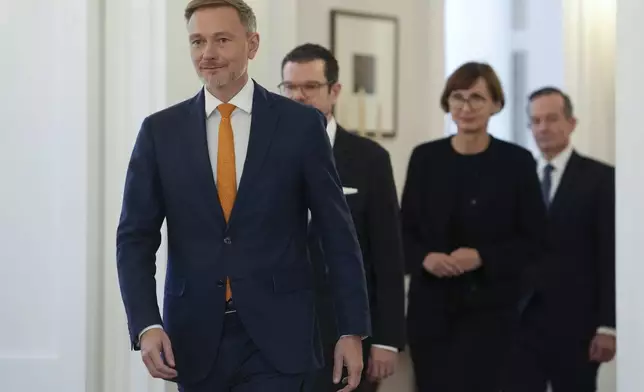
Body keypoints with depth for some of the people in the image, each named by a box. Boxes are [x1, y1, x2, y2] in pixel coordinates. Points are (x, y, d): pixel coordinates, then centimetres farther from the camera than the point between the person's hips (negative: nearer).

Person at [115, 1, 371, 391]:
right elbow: (135, 238, 3)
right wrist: (146, 325, -11)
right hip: (195, 339, 2)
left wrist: (353, 330, -1)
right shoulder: (161, 131, 3)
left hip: (276, 337, -2)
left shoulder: (301, 124, -1)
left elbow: (338, 233, 1)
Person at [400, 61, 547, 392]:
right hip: (430, 305, 3)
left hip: (489, 306, -3)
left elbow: (532, 240, -1)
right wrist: (424, 258, -13)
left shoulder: (516, 162, -2)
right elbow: (405, 230, 8)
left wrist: (483, 257, -16)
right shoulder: (425, 158, 4)